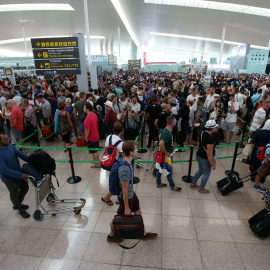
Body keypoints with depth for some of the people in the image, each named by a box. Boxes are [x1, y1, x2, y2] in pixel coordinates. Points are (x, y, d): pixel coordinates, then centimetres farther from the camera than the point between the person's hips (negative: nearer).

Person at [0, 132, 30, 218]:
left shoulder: (10, 146, -7)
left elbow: (21, 155, 1)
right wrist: (21, 175, -32)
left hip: (18, 174, 8)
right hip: (9, 179, -7)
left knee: (25, 187, 25)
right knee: (14, 194, 14)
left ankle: (17, 204, 49)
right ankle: (21, 210, 39)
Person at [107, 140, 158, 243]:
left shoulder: (125, 159, -10)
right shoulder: (125, 170, -38)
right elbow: (124, 190, -27)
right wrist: (126, 208, -15)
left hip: (131, 194, 8)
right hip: (126, 197, -8)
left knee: (138, 213, 23)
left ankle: (144, 234, 45)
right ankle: (111, 236, 42)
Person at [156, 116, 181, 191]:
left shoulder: (165, 130, 1)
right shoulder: (168, 133, -29)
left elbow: (160, 136, 20)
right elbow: (161, 144, -38)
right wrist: (166, 153, -25)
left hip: (163, 154, 9)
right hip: (166, 155, -9)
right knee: (169, 171, 8)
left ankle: (158, 184, 35)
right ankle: (173, 186, 26)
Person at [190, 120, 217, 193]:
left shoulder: (202, 133, -4)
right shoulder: (210, 139, -31)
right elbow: (209, 154, -26)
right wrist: (213, 164, -16)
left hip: (199, 156, 8)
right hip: (205, 159, -8)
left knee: (200, 170, 29)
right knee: (206, 174, 15)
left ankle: (193, 184, 44)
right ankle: (201, 189, 34)